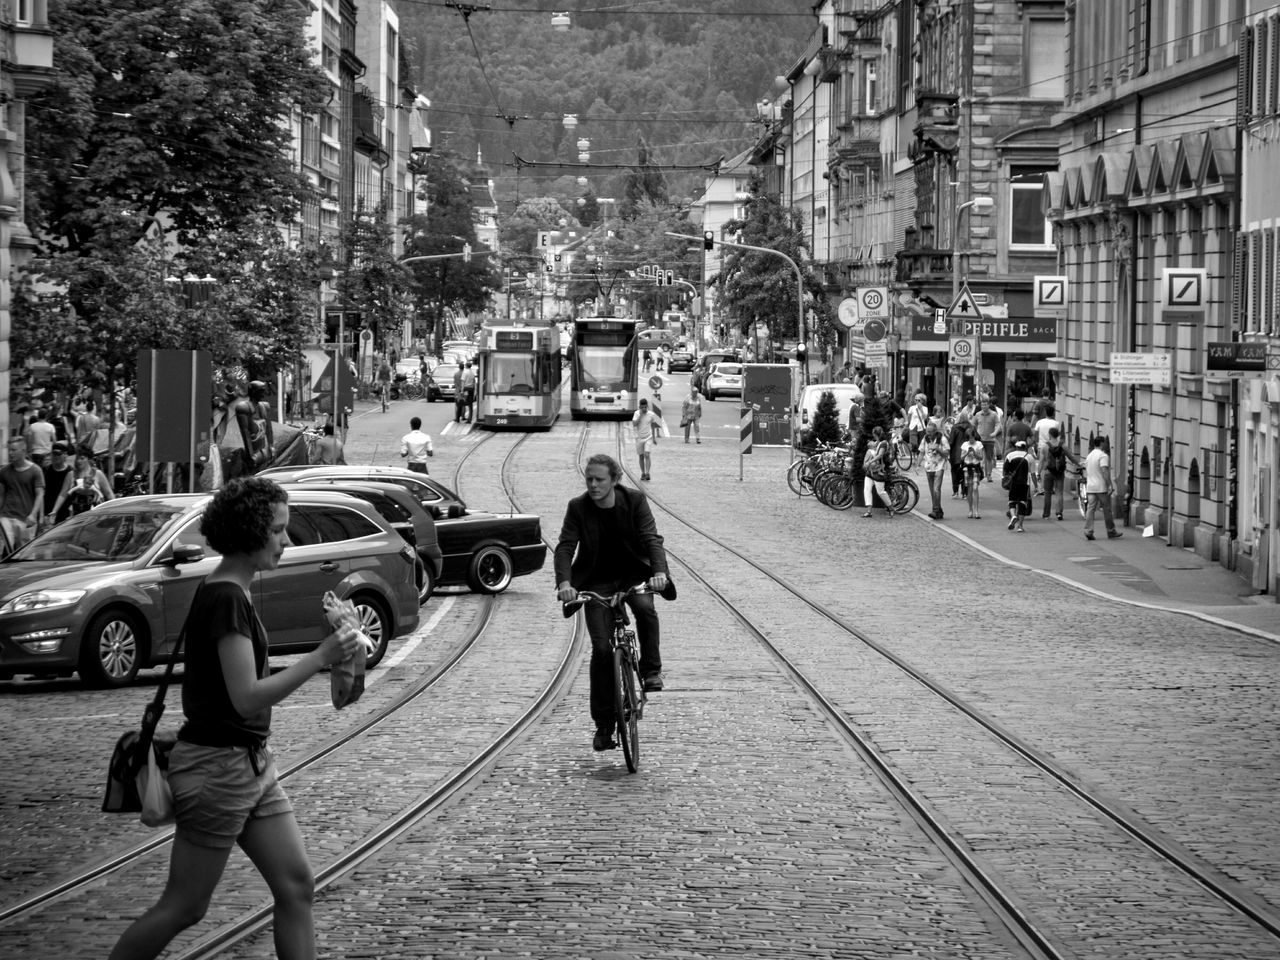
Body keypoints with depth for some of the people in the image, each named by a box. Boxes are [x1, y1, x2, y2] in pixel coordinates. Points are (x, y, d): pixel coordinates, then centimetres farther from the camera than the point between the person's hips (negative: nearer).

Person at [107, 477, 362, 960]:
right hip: (217, 765, -10)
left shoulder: (229, 592, 11)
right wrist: (321, 657, -24)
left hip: (250, 761, 10)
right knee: (183, 908, 0)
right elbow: (247, 698, -24)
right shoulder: (227, 600, -19)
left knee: (296, 886, 6)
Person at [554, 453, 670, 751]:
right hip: (597, 582, 0)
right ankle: (604, 724, 0)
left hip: (634, 575, 0)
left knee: (645, 608, -34)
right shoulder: (578, 507, -8)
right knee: (601, 649, -9)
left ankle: (651, 670, -13)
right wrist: (564, 582, -33)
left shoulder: (635, 501, -9)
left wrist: (659, 571, -36)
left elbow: (651, 538, -18)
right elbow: (565, 546, -16)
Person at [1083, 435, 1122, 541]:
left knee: (1090, 509, 1)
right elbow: (1105, 472, -20)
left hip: (1090, 488, 7)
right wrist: (1110, 485, -20)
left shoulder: (1089, 456, 15)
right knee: (1107, 510, 3)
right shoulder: (1103, 456, -11)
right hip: (1102, 487, -7)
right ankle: (1111, 532, 11)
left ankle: (1088, 531, -9)